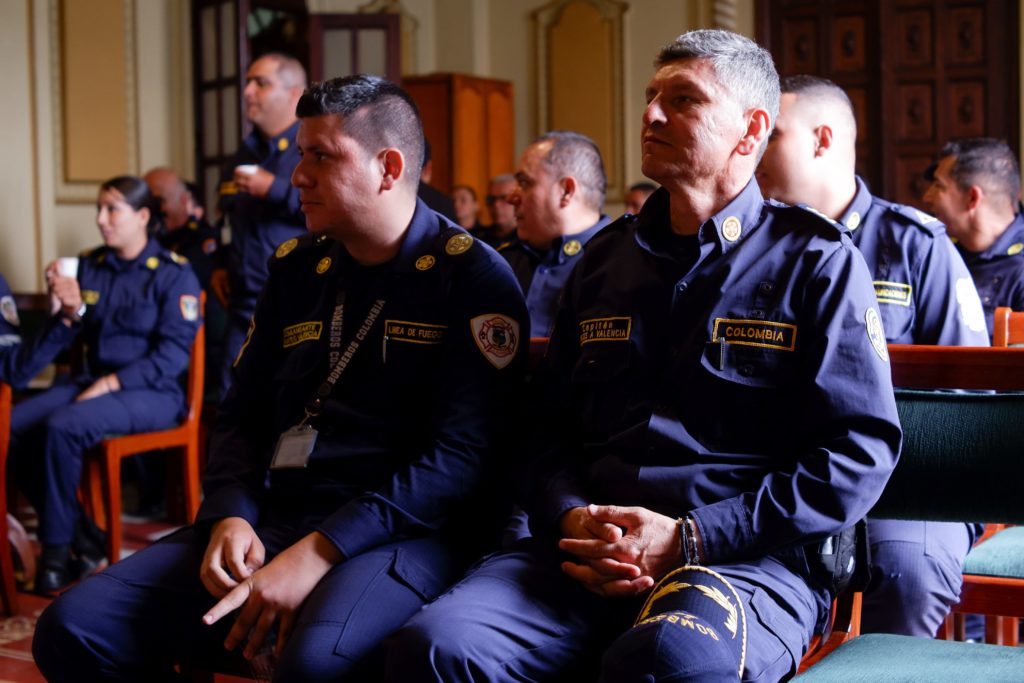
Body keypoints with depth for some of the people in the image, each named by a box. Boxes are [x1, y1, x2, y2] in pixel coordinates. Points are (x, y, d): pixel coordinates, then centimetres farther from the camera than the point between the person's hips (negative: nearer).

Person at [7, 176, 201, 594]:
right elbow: (70, 340, 14)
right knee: (13, 426, -18)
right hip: (95, 381, 6)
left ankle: (57, 549, -15)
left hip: (151, 393, -6)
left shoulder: (173, 274, -5)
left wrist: (112, 383, -18)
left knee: (62, 427, -31)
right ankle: (81, 537, -7)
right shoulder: (90, 266, 11)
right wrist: (70, 311, -8)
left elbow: (173, 354, -11)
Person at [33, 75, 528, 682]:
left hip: (399, 531, -6)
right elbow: (242, 416, 18)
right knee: (73, 630, -12)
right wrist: (232, 517, -3)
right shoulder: (296, 269, 17)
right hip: (269, 520, 6)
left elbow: (461, 455, -13)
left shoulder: (474, 279, -4)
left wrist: (318, 553, -20)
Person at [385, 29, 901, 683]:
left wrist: (689, 539, -11)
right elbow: (550, 427, 23)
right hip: (589, 548, 5)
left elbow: (860, 450, -3)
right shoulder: (604, 259, 21)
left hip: (749, 555, -4)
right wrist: (571, 519, -1)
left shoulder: (818, 261, 5)